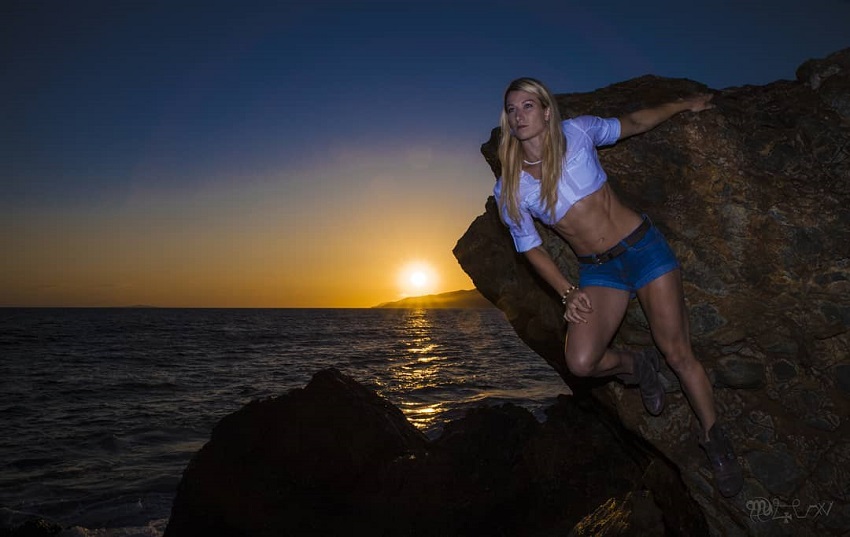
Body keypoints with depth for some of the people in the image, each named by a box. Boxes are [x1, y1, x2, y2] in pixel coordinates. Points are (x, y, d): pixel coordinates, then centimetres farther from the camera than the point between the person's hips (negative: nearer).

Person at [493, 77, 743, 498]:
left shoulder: (578, 132, -4)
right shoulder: (509, 189, -4)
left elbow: (633, 123, 16)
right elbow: (530, 247, 3)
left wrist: (685, 104, 25)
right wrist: (567, 292, -8)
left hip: (643, 246, -1)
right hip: (597, 272, 1)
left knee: (677, 353, -2)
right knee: (580, 362, -19)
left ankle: (715, 440, 22)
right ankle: (636, 367, 16)